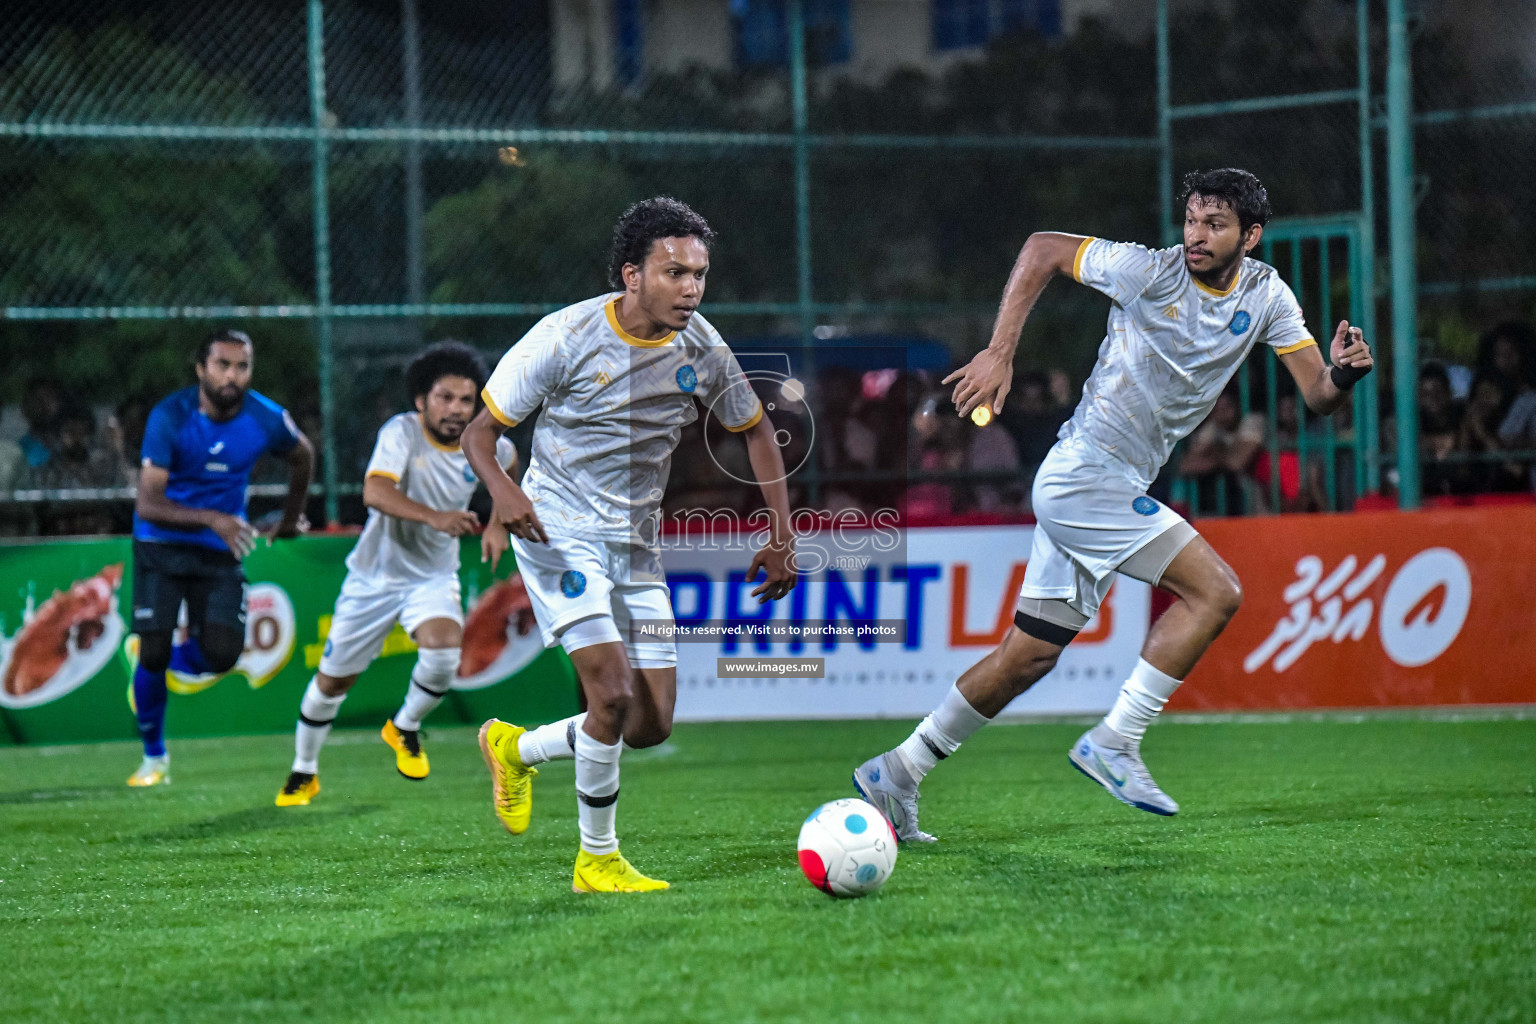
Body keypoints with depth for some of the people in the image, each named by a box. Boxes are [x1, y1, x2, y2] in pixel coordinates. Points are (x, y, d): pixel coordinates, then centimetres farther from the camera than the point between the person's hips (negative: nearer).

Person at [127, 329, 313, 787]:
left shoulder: (266, 419, -11)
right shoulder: (169, 417, -19)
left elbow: (302, 456, 14)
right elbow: (147, 504, -24)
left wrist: (291, 519, 24)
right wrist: (211, 519, -37)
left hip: (220, 551, 2)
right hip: (161, 545, -2)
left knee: (222, 655, -14)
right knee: (152, 652, -11)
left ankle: (176, 656, 23)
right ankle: (154, 757, 12)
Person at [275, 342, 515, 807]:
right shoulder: (401, 432, -22)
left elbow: (509, 459, 20)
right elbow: (375, 491, -40)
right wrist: (434, 517, -53)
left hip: (433, 577, 2)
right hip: (375, 575, -2)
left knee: (444, 651, -27)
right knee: (332, 681, 8)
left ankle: (406, 729, 4)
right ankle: (304, 774, 33)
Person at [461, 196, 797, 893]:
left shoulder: (702, 350, -3)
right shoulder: (568, 336, -16)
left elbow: (754, 429, 13)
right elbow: (480, 428, -11)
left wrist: (781, 534, 4)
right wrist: (503, 491, -32)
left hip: (636, 544, 6)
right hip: (559, 529, -6)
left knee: (653, 725, 1)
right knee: (613, 694, -20)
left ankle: (516, 748, 26)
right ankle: (597, 860, -2)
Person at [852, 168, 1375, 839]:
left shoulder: (1266, 297, 5)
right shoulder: (1148, 272, -12)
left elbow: (1317, 395, 2)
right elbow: (1042, 249, -2)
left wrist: (1343, 373, -21)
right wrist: (999, 352, -9)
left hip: (1114, 490, 7)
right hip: (1084, 474, -7)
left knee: (1029, 657, 9)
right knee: (1215, 590, -19)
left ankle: (896, 775, 16)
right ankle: (1113, 744, -14)